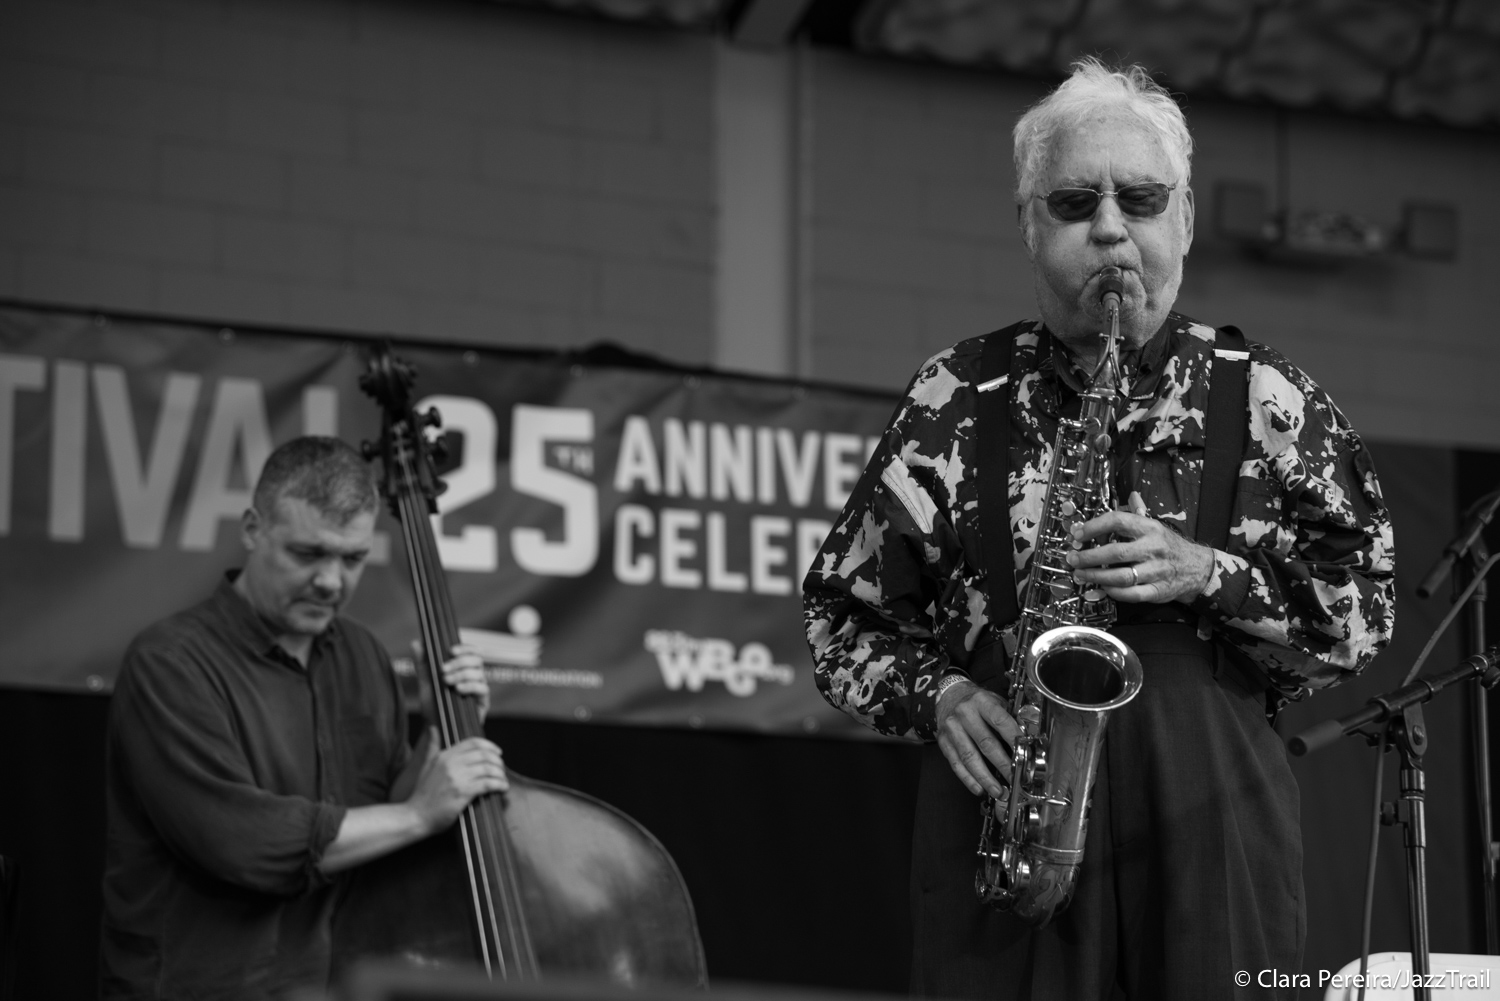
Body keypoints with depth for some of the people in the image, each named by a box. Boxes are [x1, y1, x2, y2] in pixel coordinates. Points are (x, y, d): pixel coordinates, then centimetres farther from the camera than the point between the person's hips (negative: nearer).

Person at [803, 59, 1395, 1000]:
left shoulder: (1264, 399, 9)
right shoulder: (955, 401, 11)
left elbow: (1367, 604, 7)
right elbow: (842, 608, 14)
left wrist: (1212, 575, -9)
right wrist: (936, 695, -6)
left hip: (1213, 832, 0)